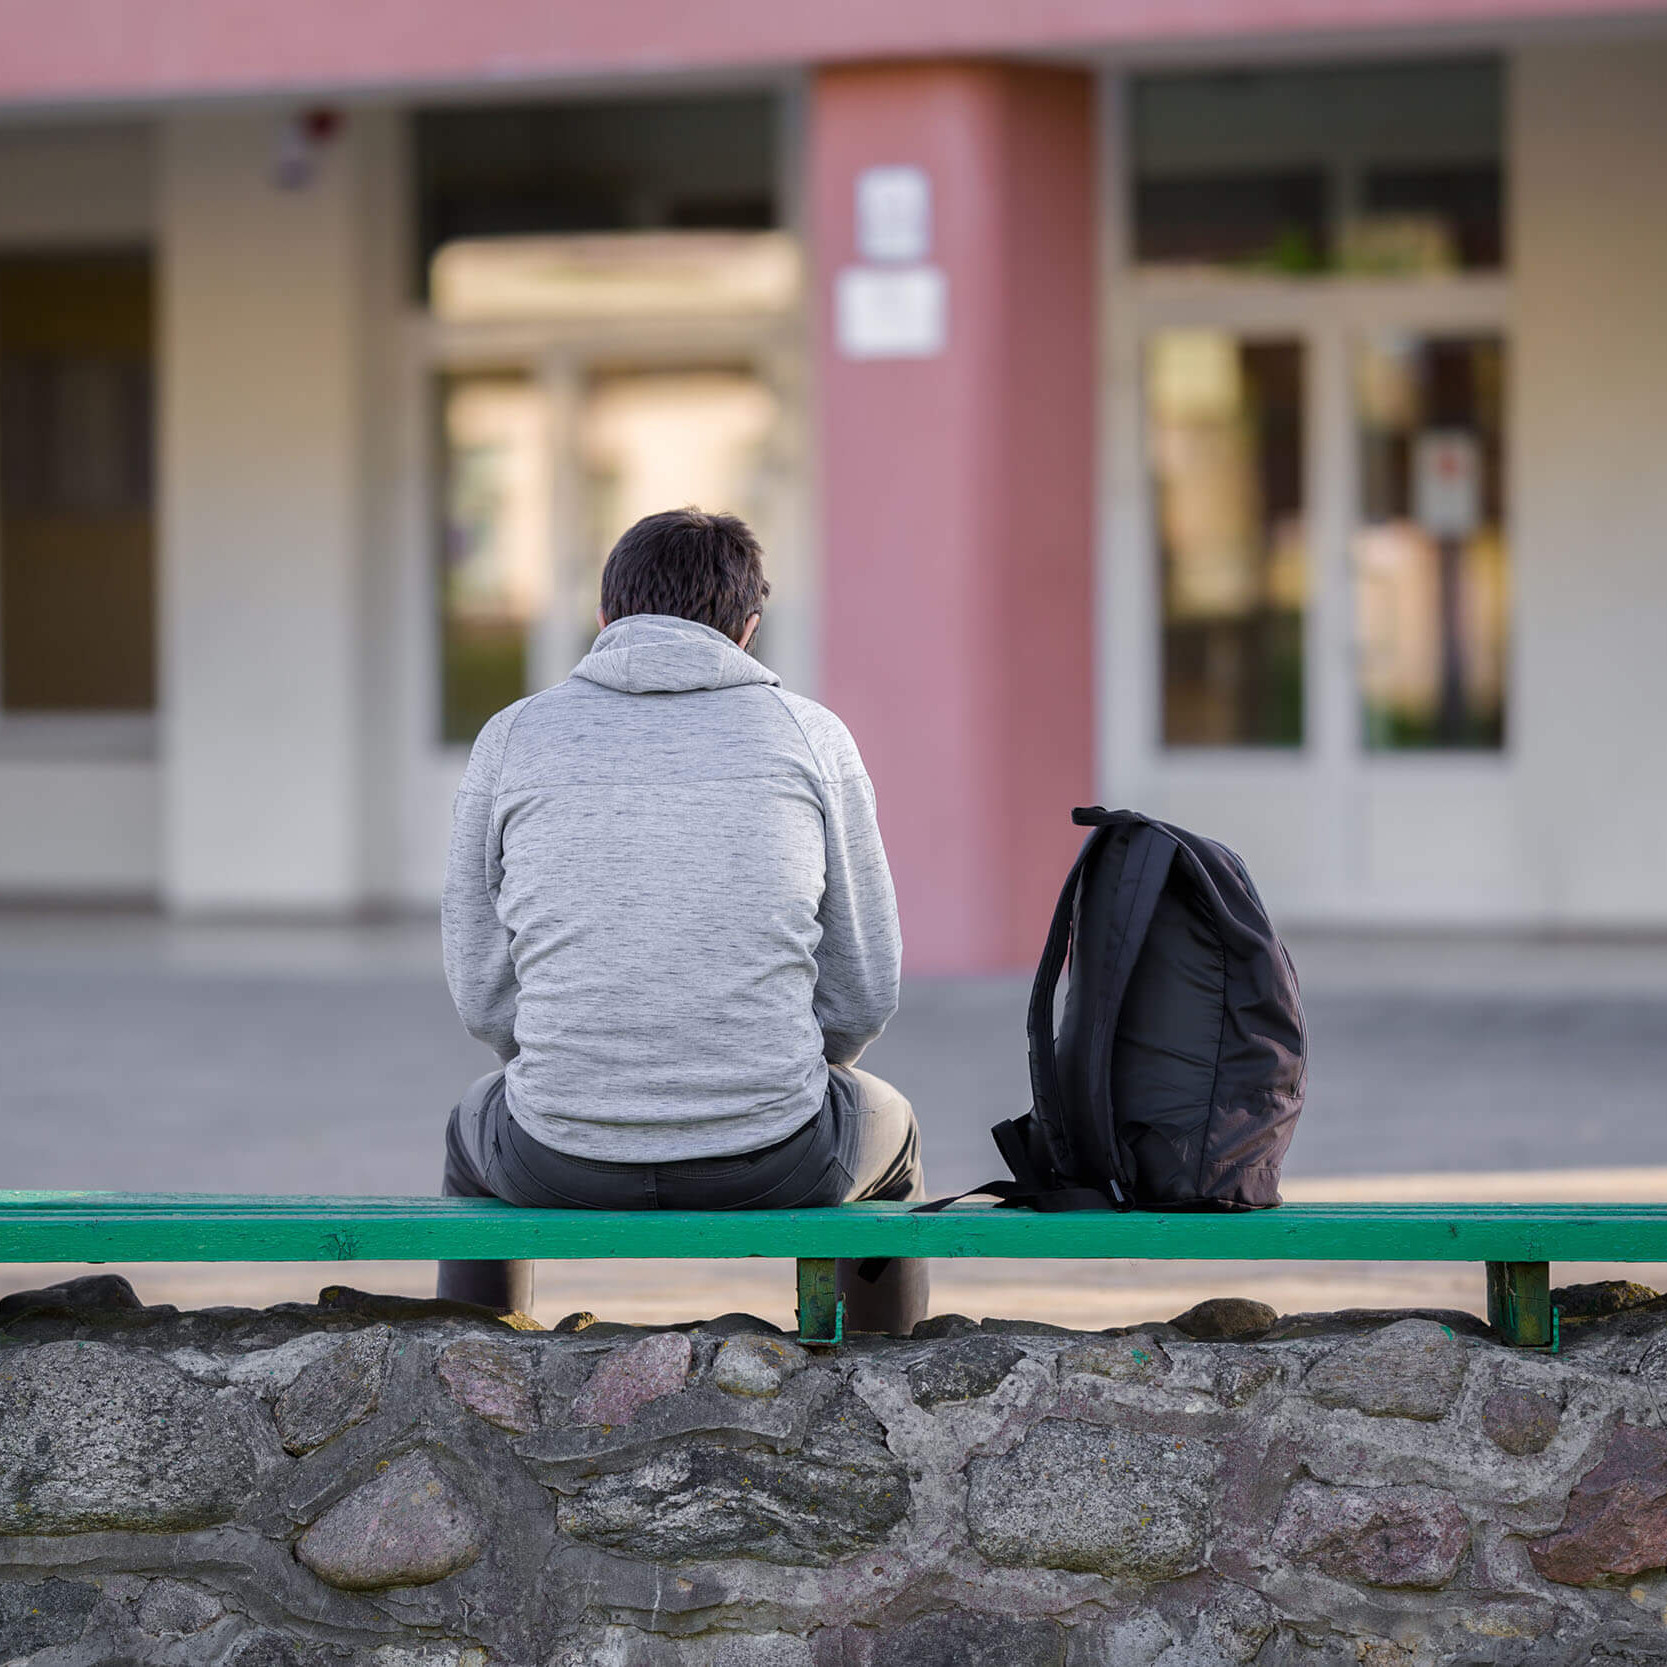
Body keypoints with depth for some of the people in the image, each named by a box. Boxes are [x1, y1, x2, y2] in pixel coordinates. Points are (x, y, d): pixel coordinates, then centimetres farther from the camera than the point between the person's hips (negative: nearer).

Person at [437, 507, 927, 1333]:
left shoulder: (513, 738, 4)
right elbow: (862, 993, 5)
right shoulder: (812, 736, 3)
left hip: (563, 1166, 1)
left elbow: (485, 992, 6)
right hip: (770, 1163, -1)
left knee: (476, 1133, 38)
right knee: (887, 1129, 36)